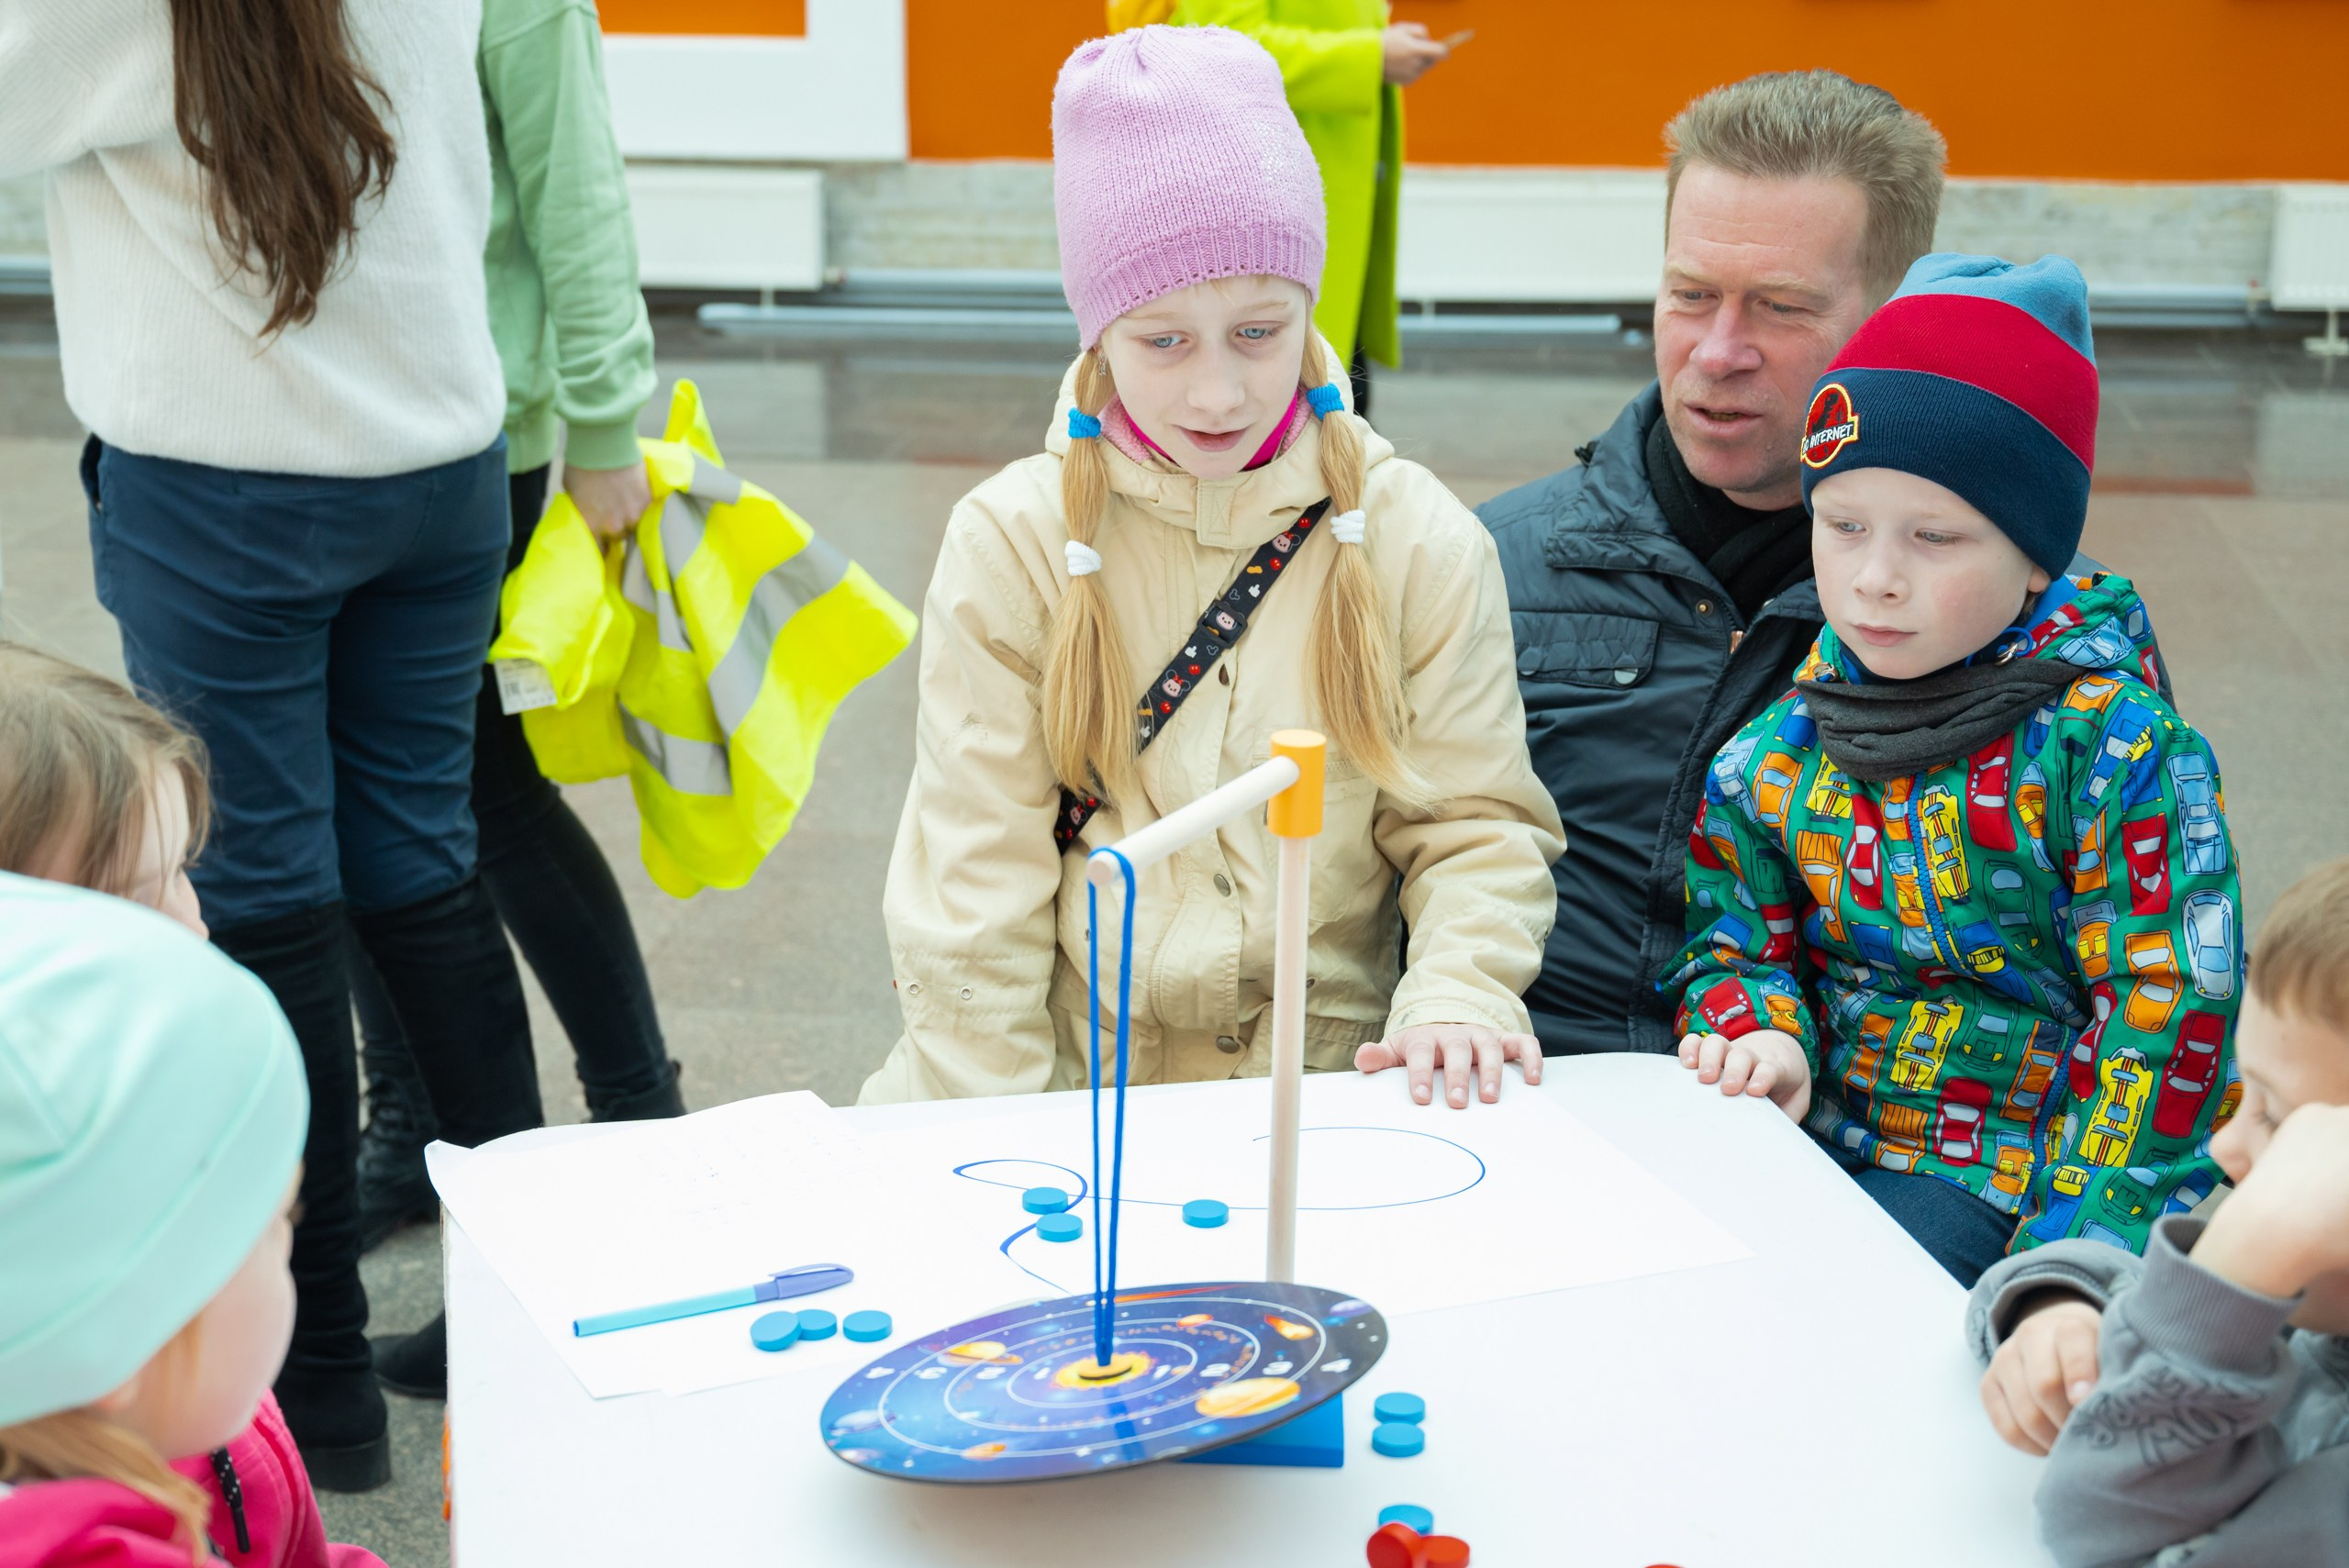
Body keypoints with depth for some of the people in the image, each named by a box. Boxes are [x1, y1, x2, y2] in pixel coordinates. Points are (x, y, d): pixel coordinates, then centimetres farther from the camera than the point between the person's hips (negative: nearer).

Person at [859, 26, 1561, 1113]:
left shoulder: (1419, 541, 2)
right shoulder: (1013, 542, -1)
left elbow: (1478, 827, 6)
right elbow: (973, 879, -1)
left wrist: (1457, 992, -13)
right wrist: (1000, 1132, -8)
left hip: (1330, 1097, 1)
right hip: (1076, 1092, -1)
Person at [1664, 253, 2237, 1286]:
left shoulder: (2116, 747, -10)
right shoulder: (1774, 750, 5)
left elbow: (2165, 1011, -11)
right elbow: (1736, 941, 16)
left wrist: (2057, 1263, -18)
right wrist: (1761, 1034, -9)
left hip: (2001, 1174, -5)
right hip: (1816, 1138, 5)